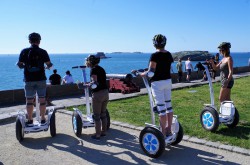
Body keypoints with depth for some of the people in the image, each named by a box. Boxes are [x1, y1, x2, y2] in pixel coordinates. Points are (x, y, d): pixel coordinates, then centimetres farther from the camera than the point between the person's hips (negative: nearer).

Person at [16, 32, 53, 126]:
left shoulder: (24, 51, -1)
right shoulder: (43, 52, -3)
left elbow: (20, 65, 1)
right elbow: (49, 64, -3)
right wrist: (47, 67, 20)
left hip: (29, 80, 1)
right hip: (41, 79, 0)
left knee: (29, 100, 9)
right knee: (42, 99, 7)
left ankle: (30, 120, 12)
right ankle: (43, 119, 11)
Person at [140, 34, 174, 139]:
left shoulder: (155, 56, -15)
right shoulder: (169, 54, 6)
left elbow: (150, 73, -20)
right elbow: (166, 68, 11)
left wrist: (140, 74, -3)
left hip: (157, 83, -7)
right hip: (168, 81, 7)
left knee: (161, 108, -3)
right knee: (168, 106, 11)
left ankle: (163, 134, 4)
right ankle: (168, 131, 21)